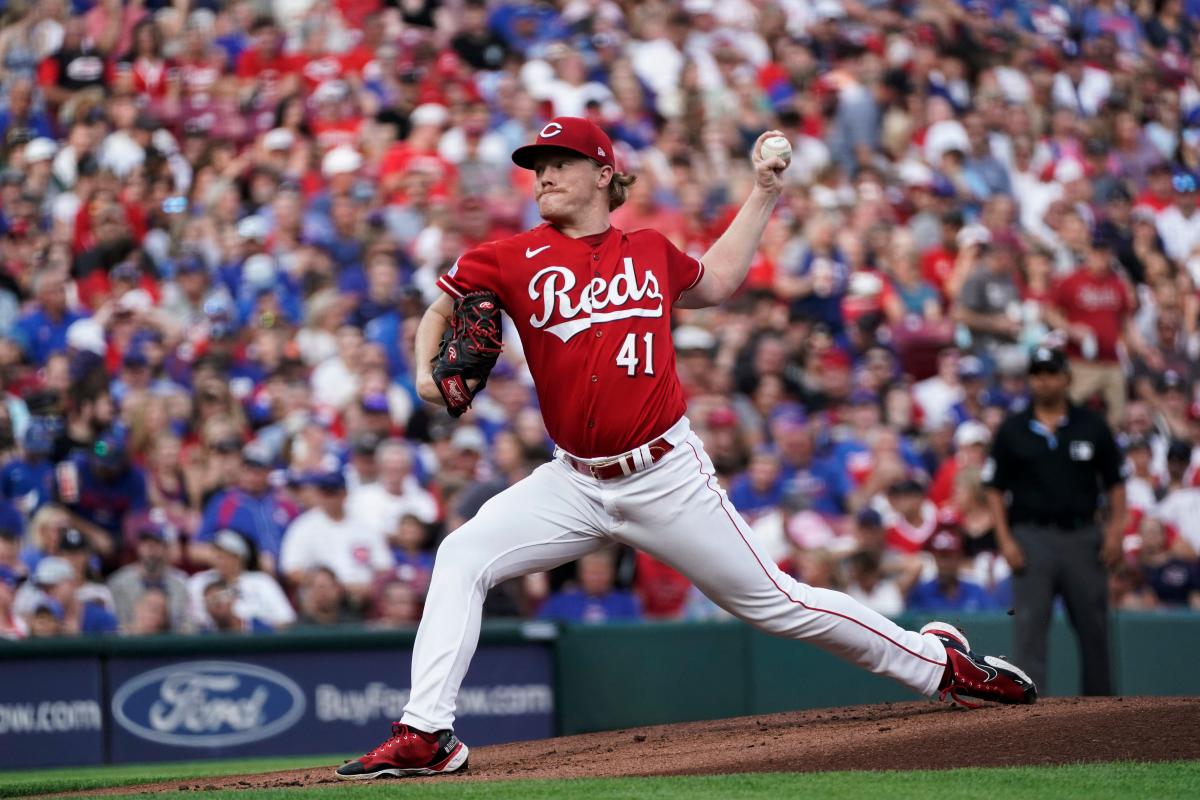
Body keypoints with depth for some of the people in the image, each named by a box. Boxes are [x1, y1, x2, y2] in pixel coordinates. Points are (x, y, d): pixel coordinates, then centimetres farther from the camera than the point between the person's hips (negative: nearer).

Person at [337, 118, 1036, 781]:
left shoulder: (652, 253, 6)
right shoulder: (514, 260, 1)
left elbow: (716, 280, 26)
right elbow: (441, 311, 10)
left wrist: (765, 193, 24)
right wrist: (428, 370, -11)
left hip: (667, 475, -1)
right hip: (575, 483, 1)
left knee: (772, 600, 3)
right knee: (463, 558, -17)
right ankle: (426, 735, -16)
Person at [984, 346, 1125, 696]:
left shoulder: (1092, 425, 7)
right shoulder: (1013, 430, 5)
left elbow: (1115, 481, 9)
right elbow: (995, 488, 5)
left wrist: (1116, 529, -3)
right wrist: (1005, 539, -6)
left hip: (1082, 536, 1)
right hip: (1032, 538, -1)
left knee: (1093, 627, 6)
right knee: (1029, 627, -9)